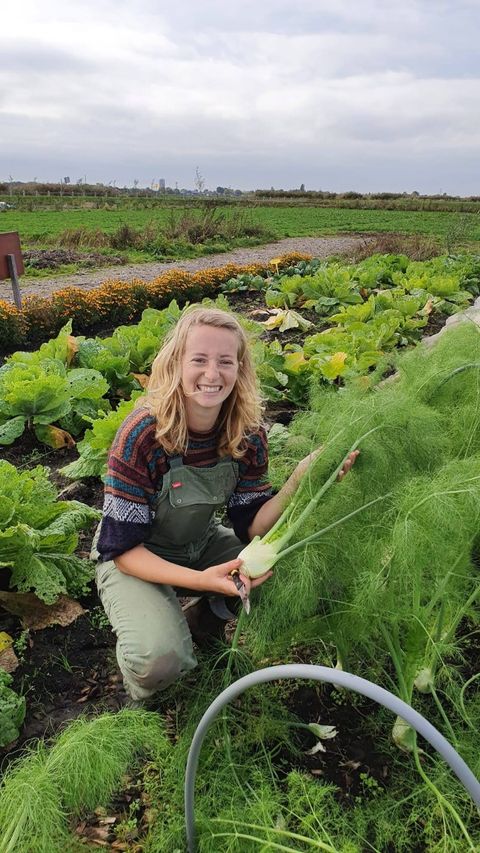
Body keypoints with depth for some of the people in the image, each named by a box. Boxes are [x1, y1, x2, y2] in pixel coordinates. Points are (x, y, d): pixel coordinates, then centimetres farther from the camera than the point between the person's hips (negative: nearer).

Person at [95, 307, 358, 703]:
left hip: (201, 545, 5)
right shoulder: (142, 435, -28)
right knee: (159, 659, -30)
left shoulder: (248, 433, -14)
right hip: (134, 561, -4)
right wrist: (200, 580, -37)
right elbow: (123, 548, -23)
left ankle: (200, 620, 7)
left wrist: (299, 480, -28)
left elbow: (251, 526, -11)